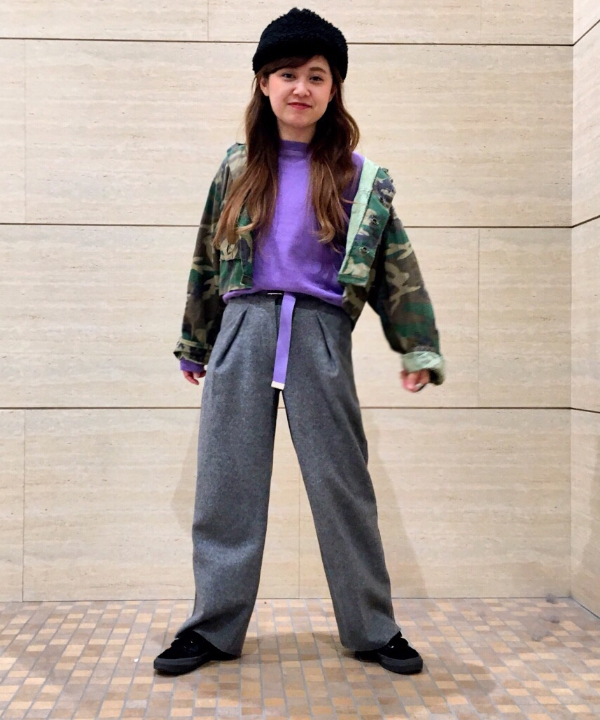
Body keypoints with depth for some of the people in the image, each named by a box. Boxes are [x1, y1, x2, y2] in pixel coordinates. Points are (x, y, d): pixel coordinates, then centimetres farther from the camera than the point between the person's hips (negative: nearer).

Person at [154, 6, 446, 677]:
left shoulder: (357, 176, 4)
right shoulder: (238, 167, 9)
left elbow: (396, 264, 5)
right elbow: (207, 258, 14)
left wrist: (419, 348, -1)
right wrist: (195, 344, 17)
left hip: (320, 333, -1)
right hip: (243, 329, 2)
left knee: (342, 485, 4)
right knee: (226, 484, 4)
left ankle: (372, 628, 17)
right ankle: (213, 627, 16)